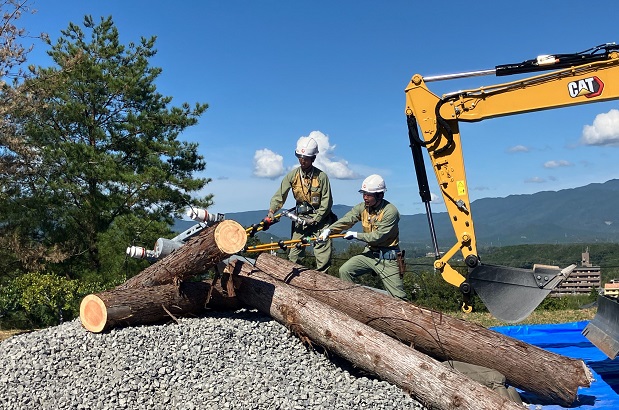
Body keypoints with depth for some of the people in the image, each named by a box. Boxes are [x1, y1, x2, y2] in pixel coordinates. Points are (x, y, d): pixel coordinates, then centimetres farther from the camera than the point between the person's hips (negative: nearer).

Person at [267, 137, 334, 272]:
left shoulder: (321, 177, -10)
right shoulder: (292, 175, -2)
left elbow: (327, 202, -8)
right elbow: (280, 195, -4)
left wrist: (315, 219, -12)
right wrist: (271, 211, -18)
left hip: (320, 219, -2)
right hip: (300, 219, 2)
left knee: (324, 257, -5)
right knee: (293, 254, 1)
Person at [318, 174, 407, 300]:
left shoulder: (390, 211, -19)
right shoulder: (362, 207, 1)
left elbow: (378, 237, -22)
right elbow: (346, 220, -10)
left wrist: (356, 235, -14)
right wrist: (329, 230, -26)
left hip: (387, 258, -6)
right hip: (370, 253, 6)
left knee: (398, 297, -5)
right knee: (344, 271, -6)